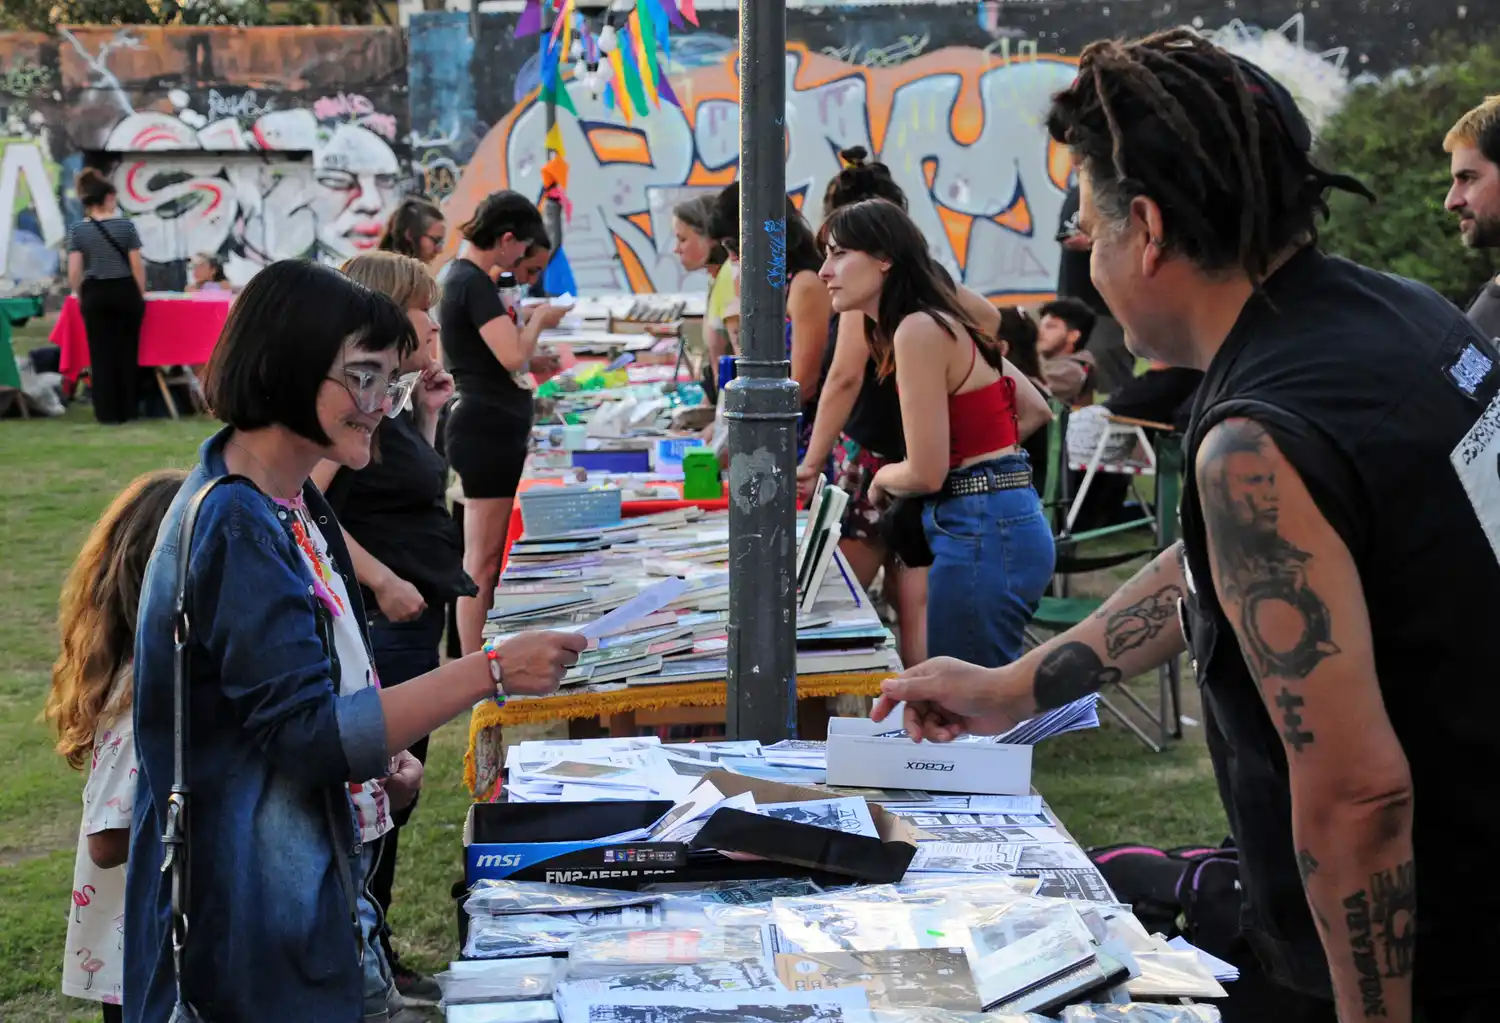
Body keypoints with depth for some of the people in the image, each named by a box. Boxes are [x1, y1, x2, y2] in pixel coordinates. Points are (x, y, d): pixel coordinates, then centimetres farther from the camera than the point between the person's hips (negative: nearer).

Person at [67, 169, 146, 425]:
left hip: (95, 295, 1)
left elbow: (74, 273, -3)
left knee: (100, 353, 5)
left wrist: (80, 297, 12)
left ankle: (107, 413, 5)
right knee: (127, 351, 7)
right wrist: (142, 294, 9)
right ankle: (127, 410, 11)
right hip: (125, 292, -1)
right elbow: (137, 266, -3)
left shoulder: (77, 230, -1)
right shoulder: (125, 226, -3)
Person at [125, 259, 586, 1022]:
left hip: (315, 871, 9)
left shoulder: (290, 502, 8)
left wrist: (379, 758, 1)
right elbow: (307, 731, -23)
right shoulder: (236, 528, -21)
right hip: (252, 901, -9)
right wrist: (491, 672, -24)